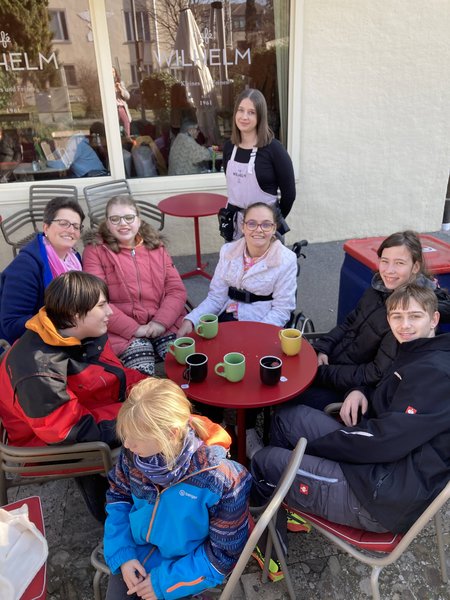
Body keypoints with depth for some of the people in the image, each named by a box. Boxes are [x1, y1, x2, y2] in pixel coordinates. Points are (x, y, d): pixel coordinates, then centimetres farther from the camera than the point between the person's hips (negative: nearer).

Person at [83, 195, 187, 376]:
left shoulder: (156, 246, 16)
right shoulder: (95, 250, 4)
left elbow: (177, 289, 8)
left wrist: (161, 321, -10)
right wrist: (134, 328, -13)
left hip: (165, 325, 3)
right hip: (123, 330, -3)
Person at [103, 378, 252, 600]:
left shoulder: (221, 480, -32)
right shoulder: (132, 454, -21)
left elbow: (225, 553, -18)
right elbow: (118, 497, 1)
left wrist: (165, 582, -17)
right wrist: (122, 554, -10)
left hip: (185, 564, -3)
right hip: (137, 547, 4)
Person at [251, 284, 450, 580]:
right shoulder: (417, 354, 10)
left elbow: (385, 440, -25)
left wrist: (312, 446, -13)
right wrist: (361, 393, -1)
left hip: (386, 499, -10)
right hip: (384, 462, 10)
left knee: (265, 462, -2)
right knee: (293, 418, 10)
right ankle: (293, 504, 20)